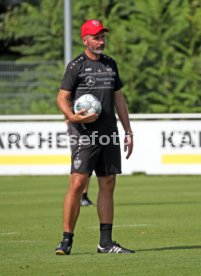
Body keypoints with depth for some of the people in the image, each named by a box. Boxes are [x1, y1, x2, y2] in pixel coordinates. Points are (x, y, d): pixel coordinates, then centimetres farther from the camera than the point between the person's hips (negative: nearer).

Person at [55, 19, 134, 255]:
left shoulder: (110, 64, 16)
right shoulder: (76, 66, -1)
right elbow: (62, 98, -5)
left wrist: (128, 131, 16)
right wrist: (72, 117, -25)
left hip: (109, 134, 6)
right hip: (85, 135, -6)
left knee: (108, 186, 6)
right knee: (77, 184, -12)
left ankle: (105, 242, 9)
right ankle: (67, 240, -7)